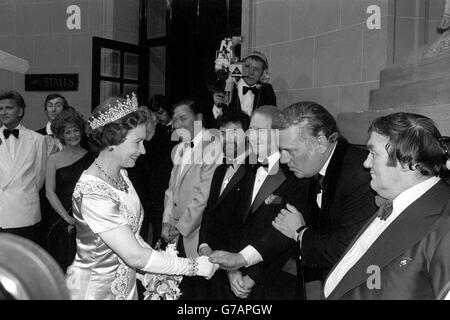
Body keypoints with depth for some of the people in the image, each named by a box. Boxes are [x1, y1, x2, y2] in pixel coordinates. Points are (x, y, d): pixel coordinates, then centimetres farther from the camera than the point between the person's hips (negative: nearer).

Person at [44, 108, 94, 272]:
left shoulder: (92, 157, 3)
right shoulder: (54, 159, 2)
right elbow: (50, 192, -2)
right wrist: (67, 218, -11)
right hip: (60, 220, 0)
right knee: (61, 268, 5)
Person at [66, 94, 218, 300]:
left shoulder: (120, 174, -1)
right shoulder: (93, 194, -28)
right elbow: (136, 257, -27)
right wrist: (195, 266, -22)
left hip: (125, 285, 7)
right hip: (96, 289, -7)